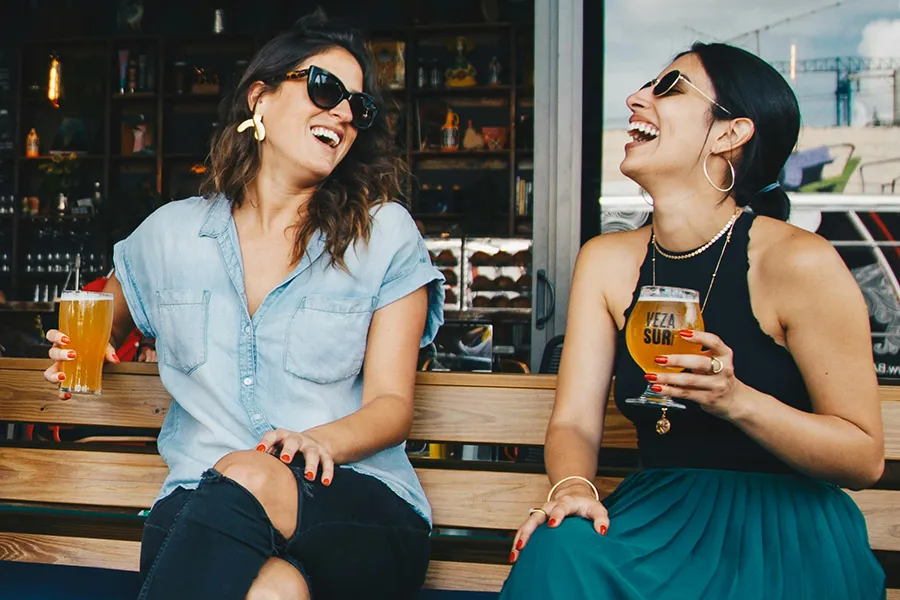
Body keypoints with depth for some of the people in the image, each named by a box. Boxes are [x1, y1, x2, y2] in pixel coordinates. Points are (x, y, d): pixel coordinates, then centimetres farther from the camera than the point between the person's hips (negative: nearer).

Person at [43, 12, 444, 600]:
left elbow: (392, 404, 1)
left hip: (360, 504, 0)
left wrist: (319, 441, -20)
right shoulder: (170, 233, 13)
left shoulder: (386, 235, 5)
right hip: (199, 504, 1)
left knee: (249, 481, -35)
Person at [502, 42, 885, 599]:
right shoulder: (606, 261, 5)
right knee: (558, 551, -29)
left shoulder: (800, 262, -11)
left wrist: (737, 400, -24)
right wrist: (571, 486, -22)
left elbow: (865, 458, -8)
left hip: (789, 530, -3)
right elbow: (575, 422, 1)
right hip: (658, 509, 4)